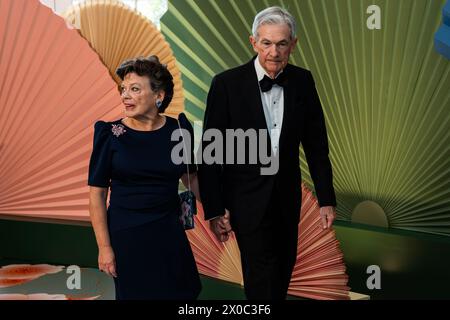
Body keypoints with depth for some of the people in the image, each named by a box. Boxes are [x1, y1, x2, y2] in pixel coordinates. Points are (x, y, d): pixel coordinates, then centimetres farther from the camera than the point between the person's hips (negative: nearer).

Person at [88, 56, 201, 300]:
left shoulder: (178, 129, -3)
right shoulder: (110, 134, -9)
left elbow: (191, 177, 11)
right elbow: (97, 193, -7)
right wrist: (104, 247, -9)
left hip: (169, 233, 2)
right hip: (125, 235, -2)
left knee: (182, 292, 10)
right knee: (135, 293, 10)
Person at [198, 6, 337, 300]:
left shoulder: (303, 81, -3)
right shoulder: (227, 84, -14)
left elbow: (316, 143, 3)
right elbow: (211, 150, -11)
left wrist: (326, 198, 3)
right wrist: (214, 209, -11)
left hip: (288, 195, 4)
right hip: (247, 197, -4)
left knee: (284, 268, 19)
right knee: (263, 276, -4)